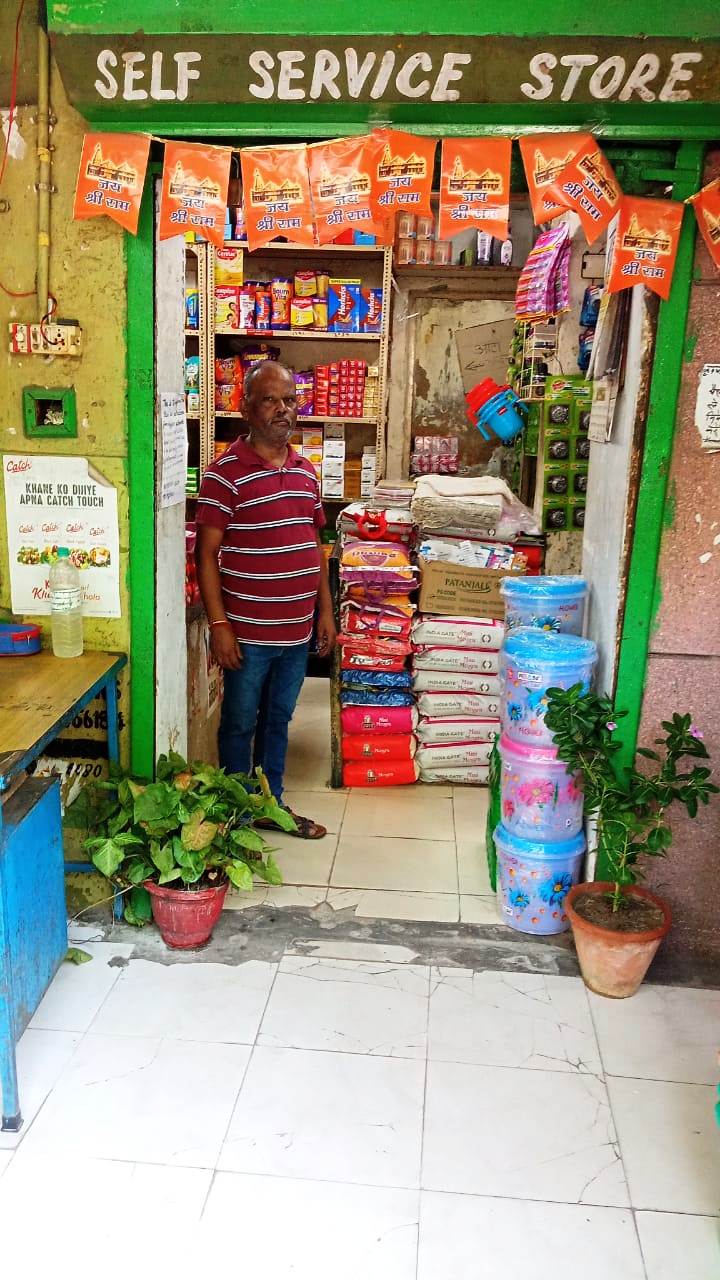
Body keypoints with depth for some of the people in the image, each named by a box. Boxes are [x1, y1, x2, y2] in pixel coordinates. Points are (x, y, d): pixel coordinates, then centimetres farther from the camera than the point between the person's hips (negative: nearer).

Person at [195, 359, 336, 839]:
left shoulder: (306, 471, 8)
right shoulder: (226, 473, -12)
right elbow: (206, 553, -13)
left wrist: (325, 609, 12)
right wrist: (218, 624, -16)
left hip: (298, 630, 6)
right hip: (248, 632, -6)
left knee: (278, 720, 19)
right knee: (240, 723, 10)